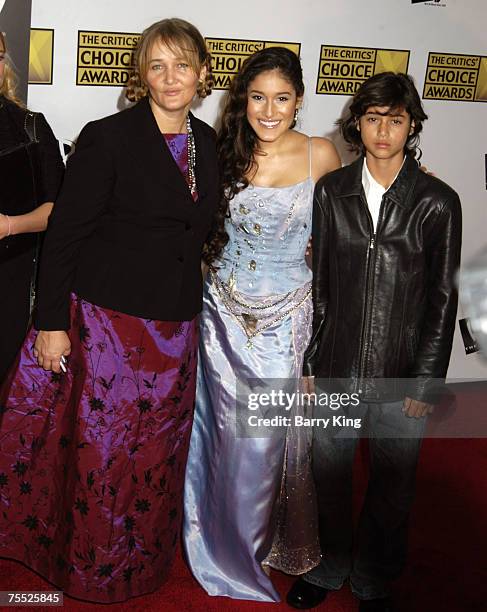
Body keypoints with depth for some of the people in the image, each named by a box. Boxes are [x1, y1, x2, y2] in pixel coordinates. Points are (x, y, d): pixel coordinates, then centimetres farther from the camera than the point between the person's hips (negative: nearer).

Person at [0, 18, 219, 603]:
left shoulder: (207, 142, 7)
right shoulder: (107, 138, -11)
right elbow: (64, 234, -10)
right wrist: (52, 322, -12)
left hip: (175, 329, 5)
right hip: (108, 324, -5)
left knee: (156, 455, 15)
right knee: (101, 451, 6)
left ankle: (141, 561, 37)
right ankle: (93, 571, 29)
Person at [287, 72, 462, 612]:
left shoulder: (436, 203, -6)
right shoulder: (332, 191, 1)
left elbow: (442, 299, -3)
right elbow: (318, 283, 4)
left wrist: (426, 382, -5)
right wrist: (309, 360, 3)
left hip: (401, 374, -1)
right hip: (337, 367, 2)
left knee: (392, 486, 13)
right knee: (329, 474, 16)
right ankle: (328, 567, 41)